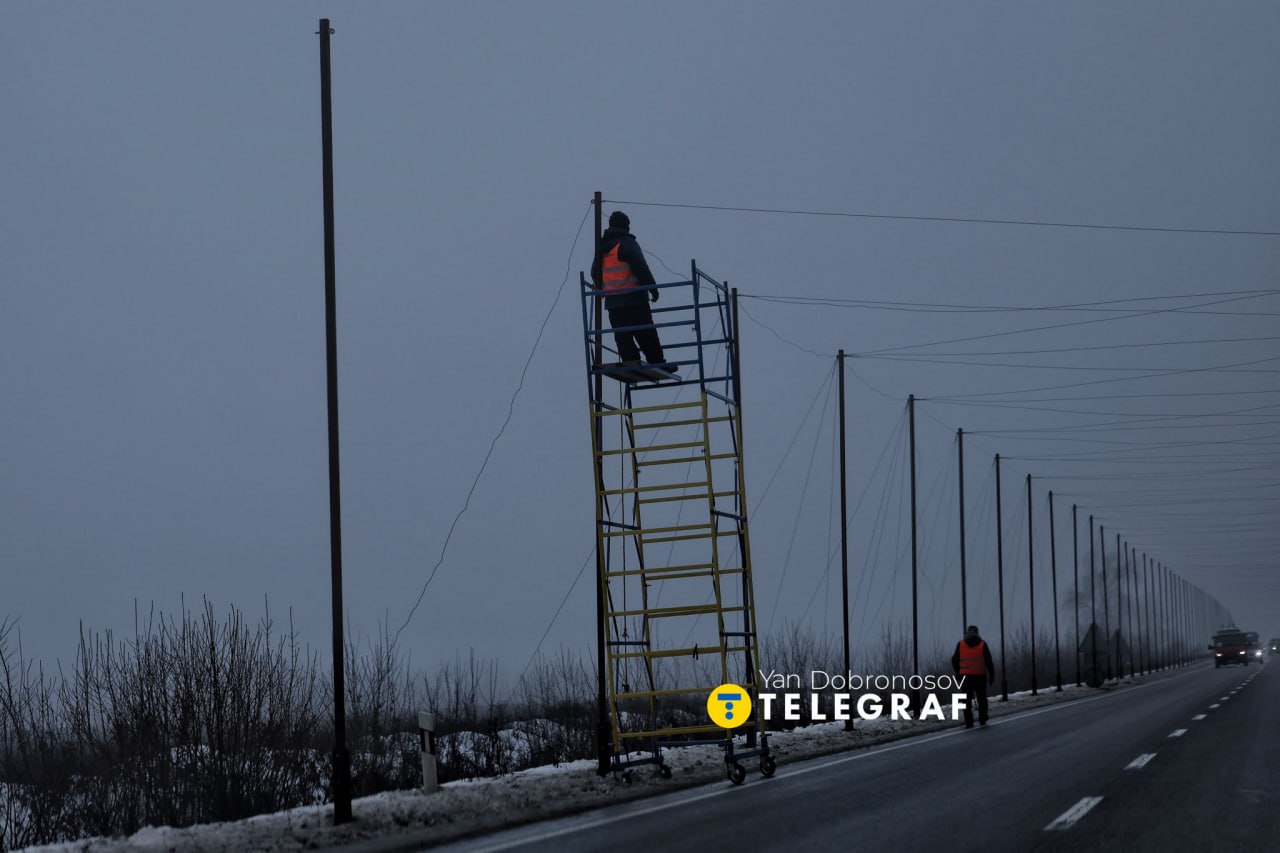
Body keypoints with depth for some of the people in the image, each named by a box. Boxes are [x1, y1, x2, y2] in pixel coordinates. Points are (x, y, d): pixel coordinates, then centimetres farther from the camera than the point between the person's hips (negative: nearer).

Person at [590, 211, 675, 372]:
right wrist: (653, 288, -9)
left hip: (612, 302, 6)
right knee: (646, 334, -2)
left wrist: (604, 289, 33)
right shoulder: (627, 244, -10)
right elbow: (641, 268, -16)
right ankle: (658, 364, 1)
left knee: (623, 335, 7)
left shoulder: (601, 248, 13)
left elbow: (595, 273, 21)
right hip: (634, 298, -6)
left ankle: (631, 364, 1)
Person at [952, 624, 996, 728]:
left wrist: (958, 672, 18)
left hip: (965, 676, 0)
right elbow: (988, 661, -4)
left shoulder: (960, 645, 1)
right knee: (981, 698, 16)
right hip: (980, 676, 0)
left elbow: (955, 660, 4)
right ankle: (982, 720, 18)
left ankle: (969, 722, -3)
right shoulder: (982, 645, -1)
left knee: (967, 700, 3)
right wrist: (992, 675, 4)